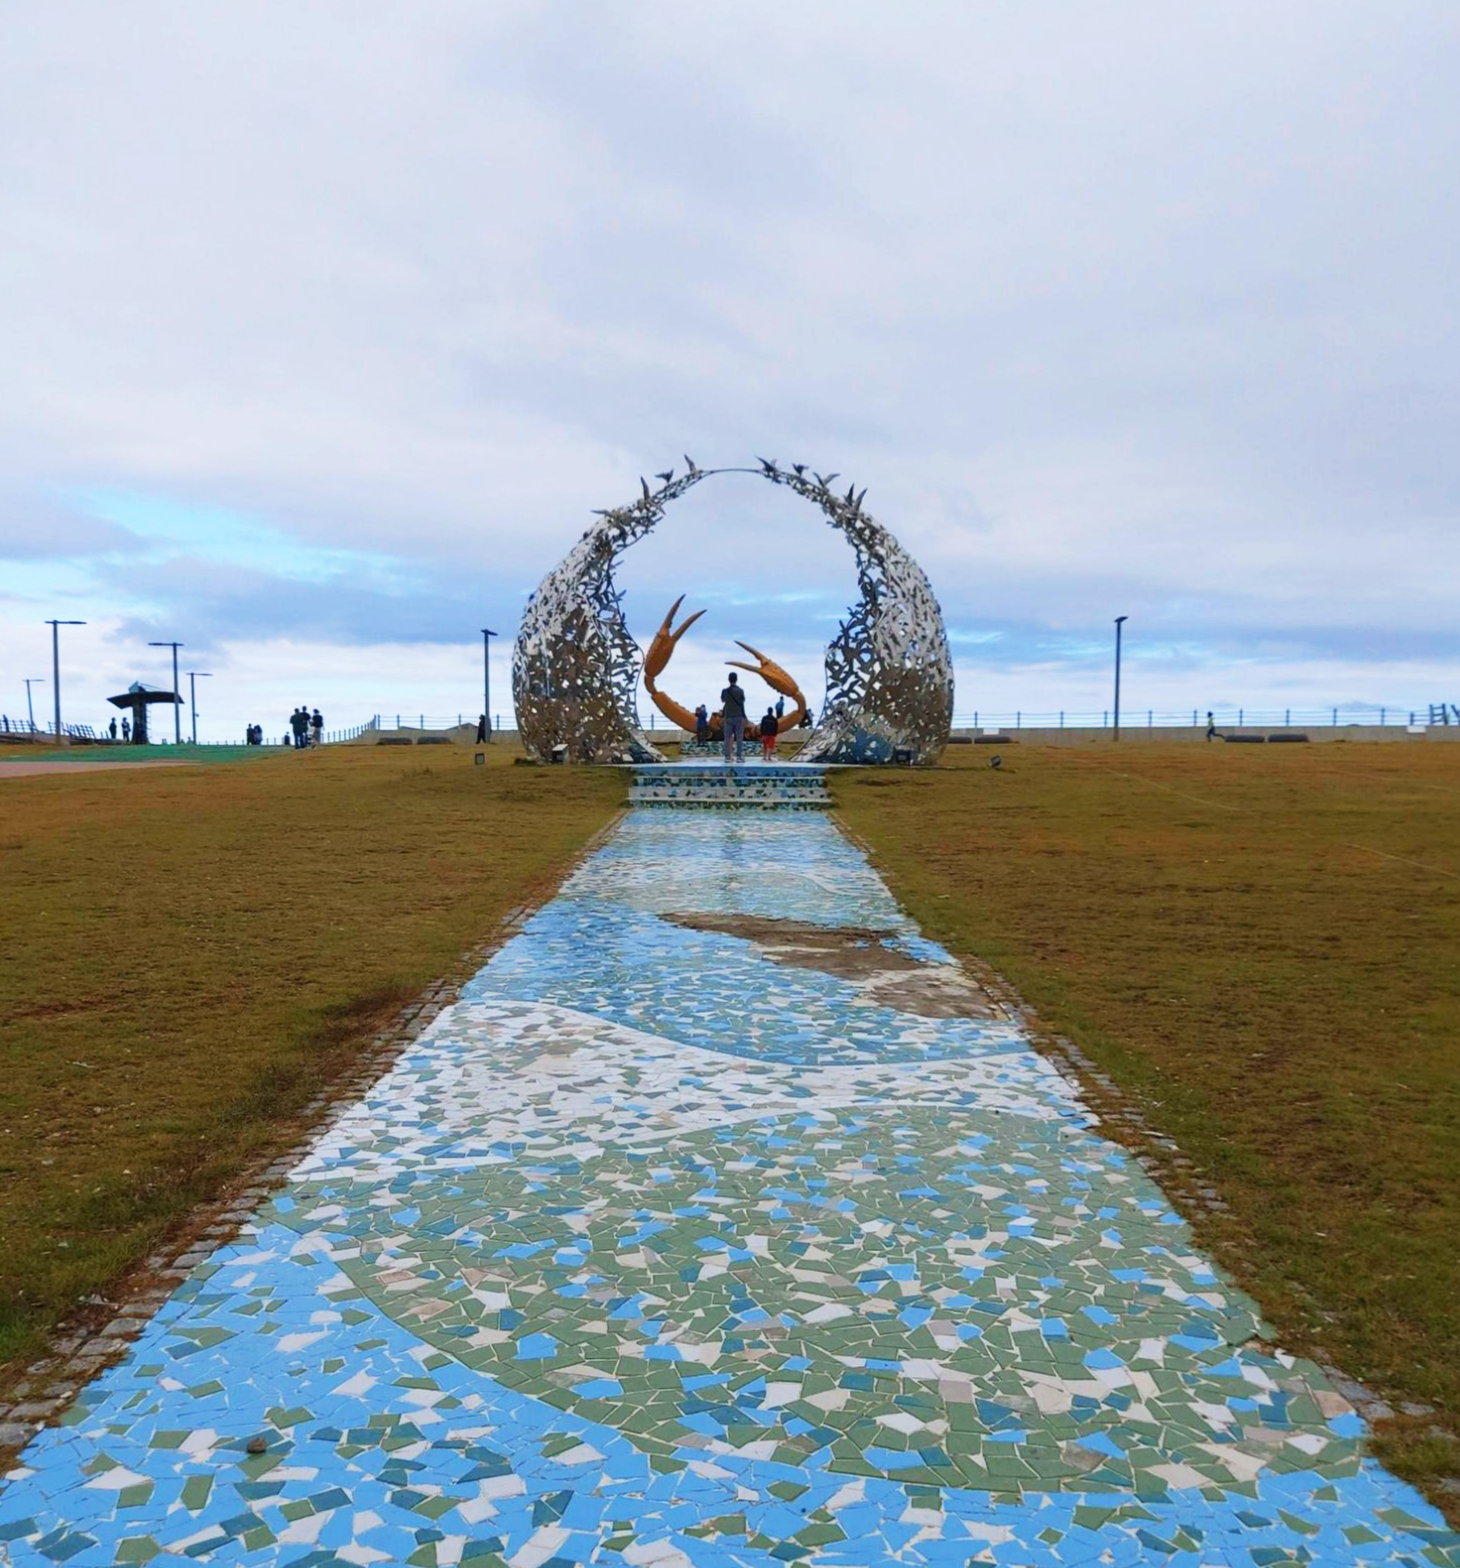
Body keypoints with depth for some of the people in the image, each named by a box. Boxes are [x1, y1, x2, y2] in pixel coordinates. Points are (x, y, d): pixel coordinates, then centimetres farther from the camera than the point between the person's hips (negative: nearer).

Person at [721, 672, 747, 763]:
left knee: (727, 737, 5)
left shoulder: (725, 691, -3)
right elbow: (743, 701, 6)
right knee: (739, 737, 0)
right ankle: (739, 756, -4)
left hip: (728, 717, 1)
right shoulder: (740, 691, -8)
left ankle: (727, 756, 1)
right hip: (739, 716, -1)